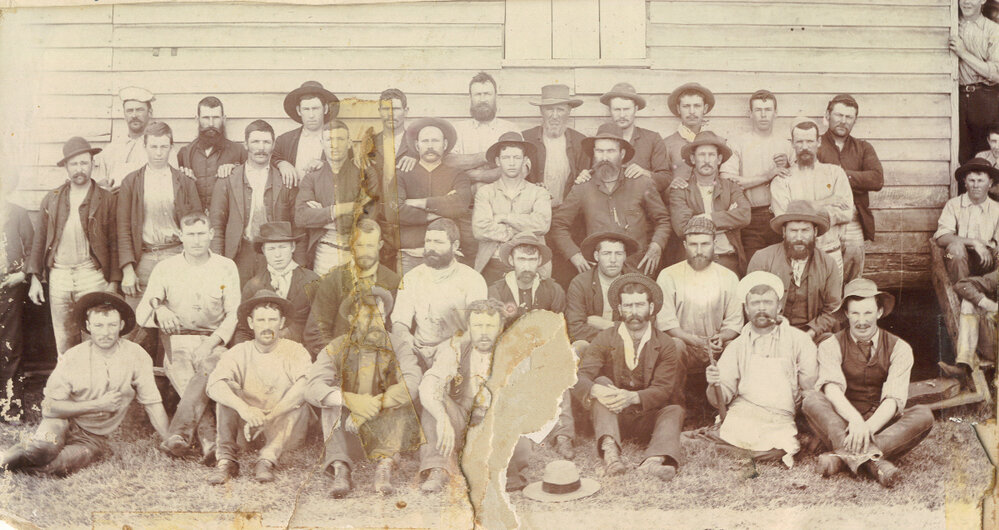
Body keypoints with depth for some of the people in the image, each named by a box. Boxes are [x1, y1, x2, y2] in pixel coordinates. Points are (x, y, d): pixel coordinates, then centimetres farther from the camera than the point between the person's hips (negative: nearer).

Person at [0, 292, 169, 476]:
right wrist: (97, 404, -18)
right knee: (45, 447, -35)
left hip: (94, 438, 1)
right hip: (65, 422, -1)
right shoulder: (72, 359, -13)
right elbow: (50, 407, -13)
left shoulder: (136, 356, -10)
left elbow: (152, 403, -4)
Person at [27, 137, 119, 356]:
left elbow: (114, 243, 1)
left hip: (92, 275, -3)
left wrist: (113, 282, -4)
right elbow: (39, 240, 13)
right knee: (63, 342, 7)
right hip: (58, 276, 3)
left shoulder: (106, 199, 3)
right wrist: (35, 278, 8)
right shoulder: (51, 199, 11)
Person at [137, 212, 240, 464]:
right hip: (176, 341, 1)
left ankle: (180, 432, -45)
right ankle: (209, 441, -38)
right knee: (187, 383, -29)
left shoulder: (226, 267, 9)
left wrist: (212, 342, -15)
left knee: (205, 373, -35)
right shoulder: (165, 268, 10)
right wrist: (159, 311, -23)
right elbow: (141, 312, 2)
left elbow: (234, 314, 2)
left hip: (213, 342, -1)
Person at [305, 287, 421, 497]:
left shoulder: (394, 350, -3)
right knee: (335, 402, -26)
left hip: (384, 429, 0)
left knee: (399, 396, -24)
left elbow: (412, 381, -23)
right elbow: (313, 389, -20)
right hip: (345, 433, 0)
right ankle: (341, 470, -37)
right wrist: (351, 401, -38)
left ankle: (385, 466, -32)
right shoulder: (337, 350, -4)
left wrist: (376, 404, -37)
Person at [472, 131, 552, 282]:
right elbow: (479, 229, -7)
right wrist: (522, 231, -6)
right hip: (492, 268, 0)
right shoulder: (485, 192, 9)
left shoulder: (538, 193, 10)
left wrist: (504, 218, -6)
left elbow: (543, 224, -10)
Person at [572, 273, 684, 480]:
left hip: (647, 418, 0)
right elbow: (579, 378, -12)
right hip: (612, 416, 0)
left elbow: (663, 389, -13)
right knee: (602, 382, -25)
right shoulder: (605, 339, 1)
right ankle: (610, 451, -47)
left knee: (675, 411, -26)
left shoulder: (665, 344, 0)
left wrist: (633, 398, -34)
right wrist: (595, 390, -37)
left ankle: (653, 461, -54)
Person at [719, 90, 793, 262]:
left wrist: (786, 167, -3)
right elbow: (726, 181, -10)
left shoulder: (785, 144, 16)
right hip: (750, 219, -3)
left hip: (779, 217, 3)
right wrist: (766, 176, -8)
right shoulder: (736, 143, 5)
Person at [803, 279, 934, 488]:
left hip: (881, 425, 1)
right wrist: (855, 420, -38)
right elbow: (832, 388, -18)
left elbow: (894, 399, -11)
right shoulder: (831, 346, 1)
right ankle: (870, 458, -47)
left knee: (923, 415, -26)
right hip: (842, 423, -1)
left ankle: (845, 455, -40)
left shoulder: (899, 348, 2)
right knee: (812, 399, -28)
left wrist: (869, 427, -31)